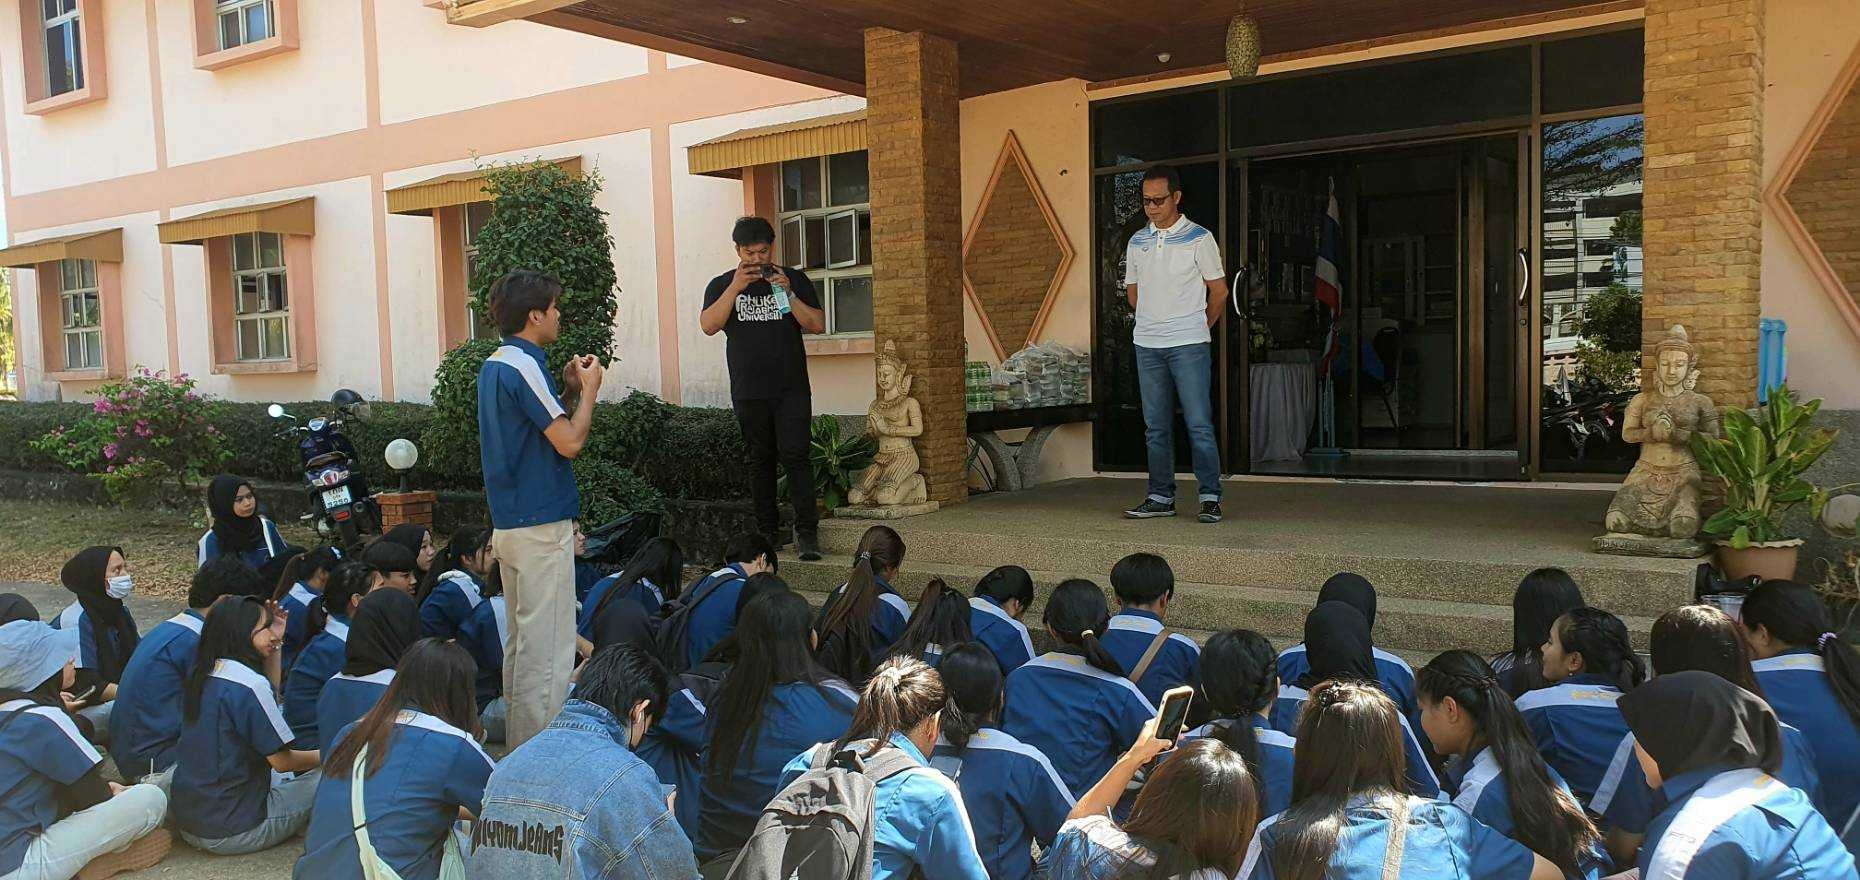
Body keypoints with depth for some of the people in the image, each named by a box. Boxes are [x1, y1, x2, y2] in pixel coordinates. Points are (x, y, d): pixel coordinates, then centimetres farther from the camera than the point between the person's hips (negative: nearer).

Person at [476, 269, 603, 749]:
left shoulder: (494, 365, 14)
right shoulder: (524, 367, -17)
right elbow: (570, 442, -19)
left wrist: (568, 389, 12)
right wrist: (589, 389, -6)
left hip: (509, 523, 10)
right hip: (542, 524, -10)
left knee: (522, 639, 17)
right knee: (547, 645, -5)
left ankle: (519, 744, 26)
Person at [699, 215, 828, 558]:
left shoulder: (794, 279, 6)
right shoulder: (721, 285, 7)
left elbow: (818, 325, -2)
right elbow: (709, 325, -9)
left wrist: (787, 293, -14)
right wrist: (736, 287, -16)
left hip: (791, 389, -1)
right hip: (748, 391, 2)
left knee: (795, 456, -10)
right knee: (761, 460, 8)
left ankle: (807, 532, -9)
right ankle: (768, 530, 15)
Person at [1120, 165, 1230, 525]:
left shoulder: (1198, 238, -2)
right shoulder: (1137, 242, 11)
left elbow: (1219, 290, 2)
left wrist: (1200, 328, 7)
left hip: (1189, 345, -5)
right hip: (1147, 345, 5)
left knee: (1199, 424, -6)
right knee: (1156, 427, 9)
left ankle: (1211, 498, -1)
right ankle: (1161, 497, 16)